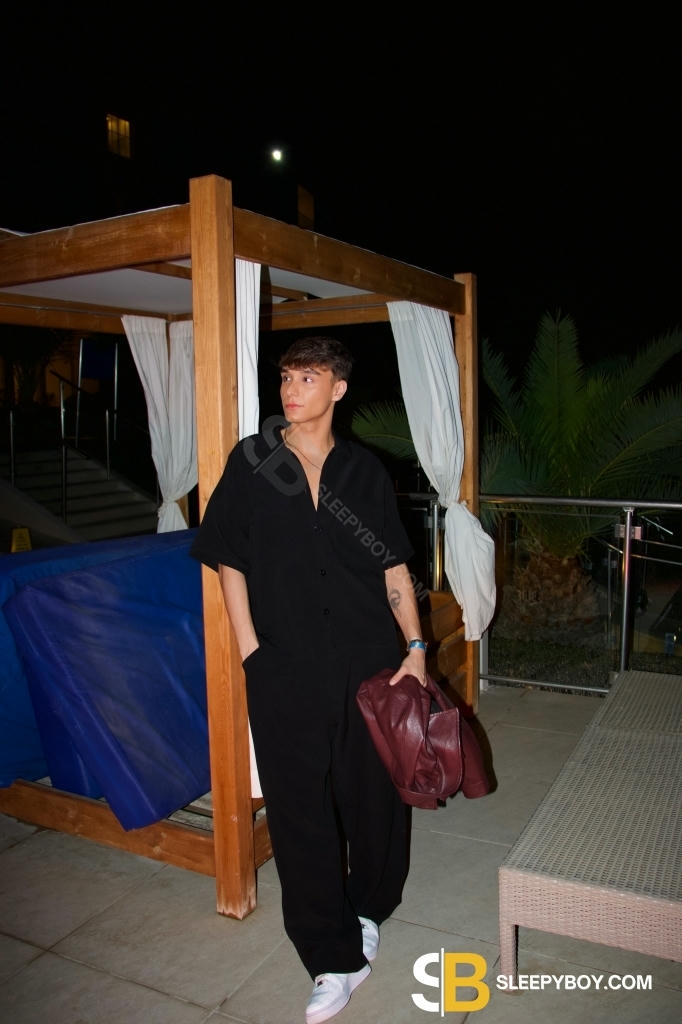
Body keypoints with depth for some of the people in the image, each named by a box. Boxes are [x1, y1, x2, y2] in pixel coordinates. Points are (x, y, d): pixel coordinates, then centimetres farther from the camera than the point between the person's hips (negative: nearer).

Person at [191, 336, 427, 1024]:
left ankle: (367, 909, 43)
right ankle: (336, 960, 23)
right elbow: (229, 561, 1)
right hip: (285, 667, -1)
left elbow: (393, 565, 6)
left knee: (374, 792, 14)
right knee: (300, 809, 5)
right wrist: (251, 652, -4)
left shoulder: (364, 469, 3)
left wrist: (415, 647, -1)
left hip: (368, 660, 2)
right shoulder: (251, 461, 0)